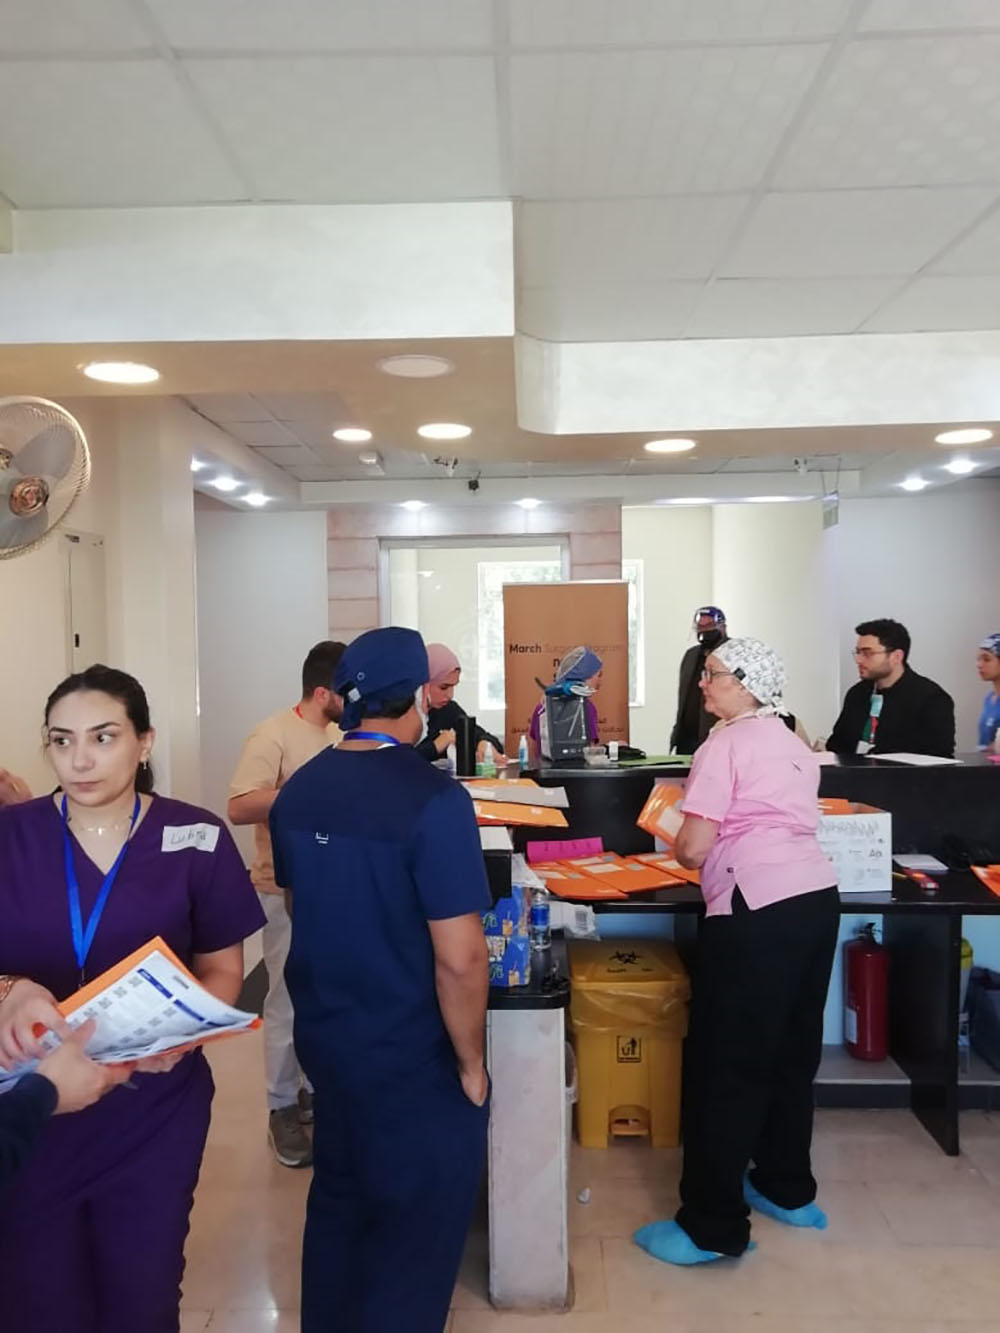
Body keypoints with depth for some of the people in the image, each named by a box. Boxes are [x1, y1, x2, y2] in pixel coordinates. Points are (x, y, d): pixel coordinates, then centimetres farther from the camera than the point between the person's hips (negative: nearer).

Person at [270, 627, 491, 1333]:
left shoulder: (297, 790, -2)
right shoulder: (435, 799, -25)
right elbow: (460, 959, -24)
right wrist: (471, 1063, -11)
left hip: (322, 1036, 7)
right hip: (410, 1058, -7)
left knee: (337, 1199, 27)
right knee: (416, 1229, 14)